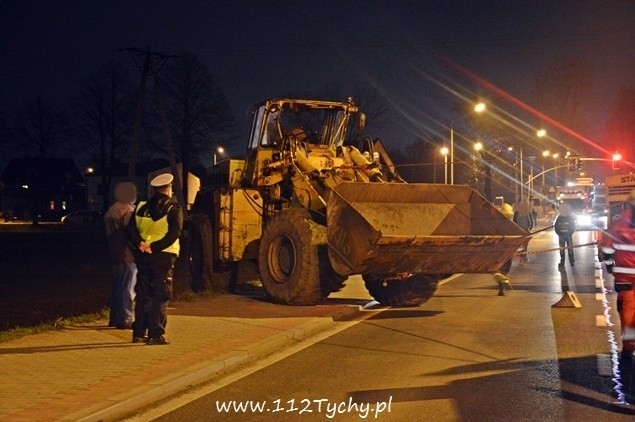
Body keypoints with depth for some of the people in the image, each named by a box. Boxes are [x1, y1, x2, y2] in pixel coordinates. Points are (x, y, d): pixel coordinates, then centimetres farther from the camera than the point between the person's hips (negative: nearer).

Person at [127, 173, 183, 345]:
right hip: (163, 256, -5)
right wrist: (155, 247, -19)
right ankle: (156, 334, -2)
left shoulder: (142, 207, 10)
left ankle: (138, 333, 16)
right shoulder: (173, 209, -5)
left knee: (143, 295, 13)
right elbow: (174, 232, -18)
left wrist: (139, 243, -10)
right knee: (160, 296, 0)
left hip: (143, 255, 5)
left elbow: (131, 228, -1)